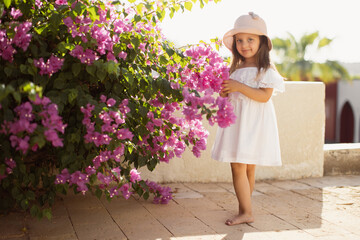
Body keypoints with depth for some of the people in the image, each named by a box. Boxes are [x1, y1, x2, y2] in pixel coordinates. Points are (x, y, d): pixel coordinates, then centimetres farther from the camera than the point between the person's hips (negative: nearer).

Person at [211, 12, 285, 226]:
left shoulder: (266, 69, -5)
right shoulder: (237, 68, 15)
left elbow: (264, 96, -16)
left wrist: (239, 87, -20)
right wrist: (225, 92, -1)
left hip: (254, 124, -6)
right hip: (237, 121, 6)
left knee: (246, 167, -8)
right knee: (240, 167, 4)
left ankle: (246, 212, 1)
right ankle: (245, 209, 12)